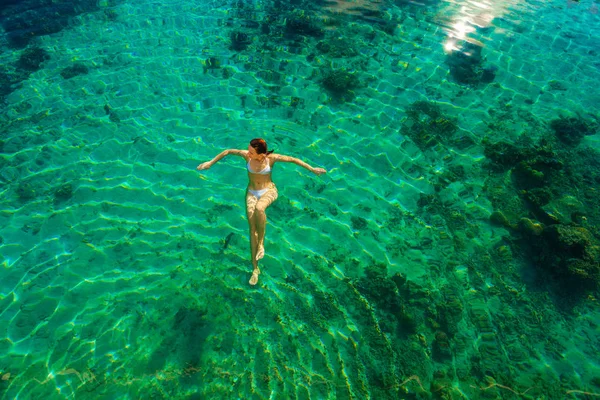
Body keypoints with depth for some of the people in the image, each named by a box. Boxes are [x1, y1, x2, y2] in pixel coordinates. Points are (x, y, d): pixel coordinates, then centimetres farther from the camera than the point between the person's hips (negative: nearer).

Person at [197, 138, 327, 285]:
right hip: (252, 192, 3)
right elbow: (227, 151, 0)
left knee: (259, 208, -39)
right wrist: (210, 162, 4)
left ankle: (261, 243, -14)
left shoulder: (272, 158, -18)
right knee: (252, 227, -8)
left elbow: (293, 159, -9)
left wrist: (312, 169, -6)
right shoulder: (246, 155, -14)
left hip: (269, 191, -3)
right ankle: (255, 268, 3)